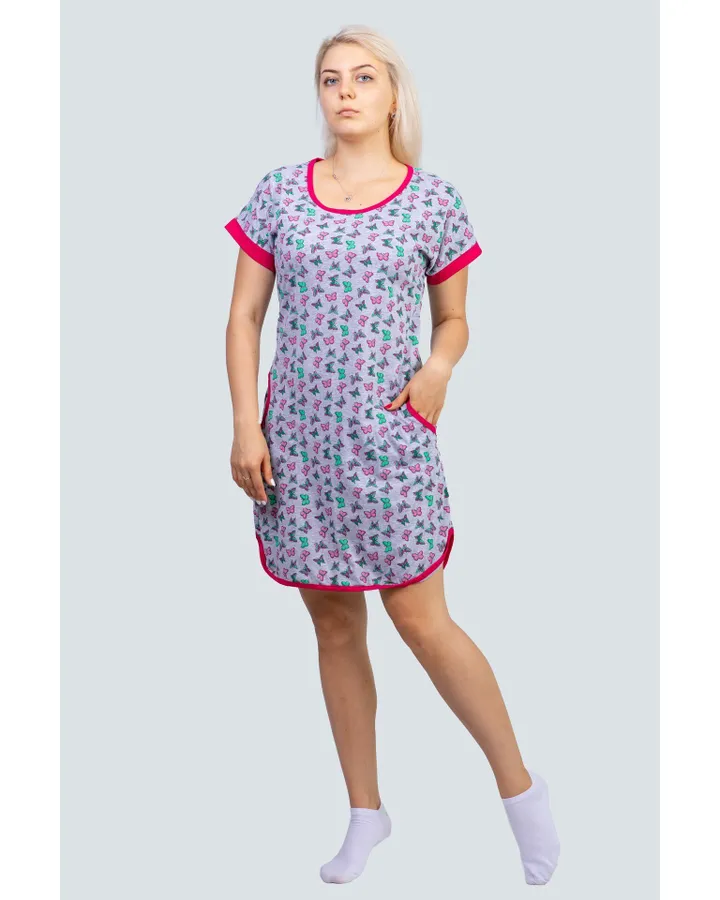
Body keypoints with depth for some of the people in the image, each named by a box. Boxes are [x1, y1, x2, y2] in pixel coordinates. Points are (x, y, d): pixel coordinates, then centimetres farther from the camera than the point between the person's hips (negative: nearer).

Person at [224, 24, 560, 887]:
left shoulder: (434, 200, 0)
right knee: (335, 628, 11)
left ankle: (520, 787, 17)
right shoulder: (278, 193, 4)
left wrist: (438, 368, -13)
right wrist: (244, 425, -3)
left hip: (389, 437, -3)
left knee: (420, 621, -3)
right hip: (298, 439, 3)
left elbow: (453, 320, 9)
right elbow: (245, 316, 6)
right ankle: (366, 813, 25)